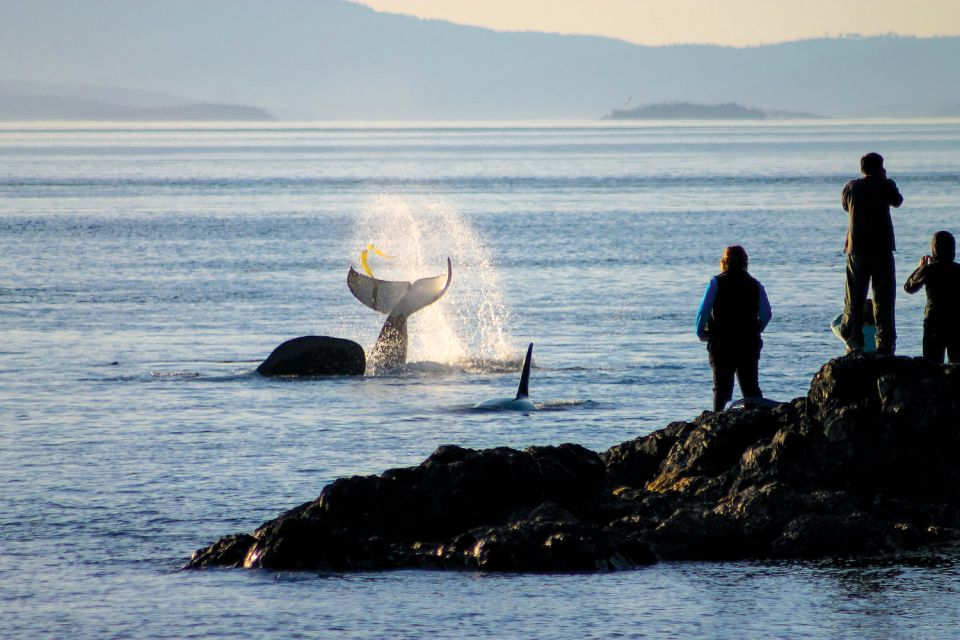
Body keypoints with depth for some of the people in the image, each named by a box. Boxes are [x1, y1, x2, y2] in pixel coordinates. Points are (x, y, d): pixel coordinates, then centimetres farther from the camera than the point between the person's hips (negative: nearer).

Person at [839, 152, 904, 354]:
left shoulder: (852, 187, 2)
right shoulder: (886, 185, -5)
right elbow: (897, 201, 14)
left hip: (856, 249, 2)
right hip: (882, 249, -2)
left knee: (854, 299, 9)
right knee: (884, 299, 1)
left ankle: (853, 343, 6)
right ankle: (885, 343, -5)